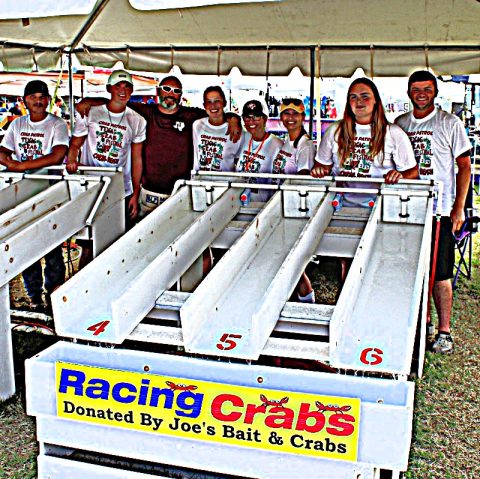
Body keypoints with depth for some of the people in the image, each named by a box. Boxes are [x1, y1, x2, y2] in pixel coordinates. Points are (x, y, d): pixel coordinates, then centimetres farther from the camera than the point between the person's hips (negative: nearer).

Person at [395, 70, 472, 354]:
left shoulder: (450, 123, -1)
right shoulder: (400, 124, 10)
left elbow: (464, 166, -1)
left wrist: (459, 208, -7)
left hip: (440, 209, -4)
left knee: (440, 272, -3)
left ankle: (444, 331, 6)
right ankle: (423, 322, 25)